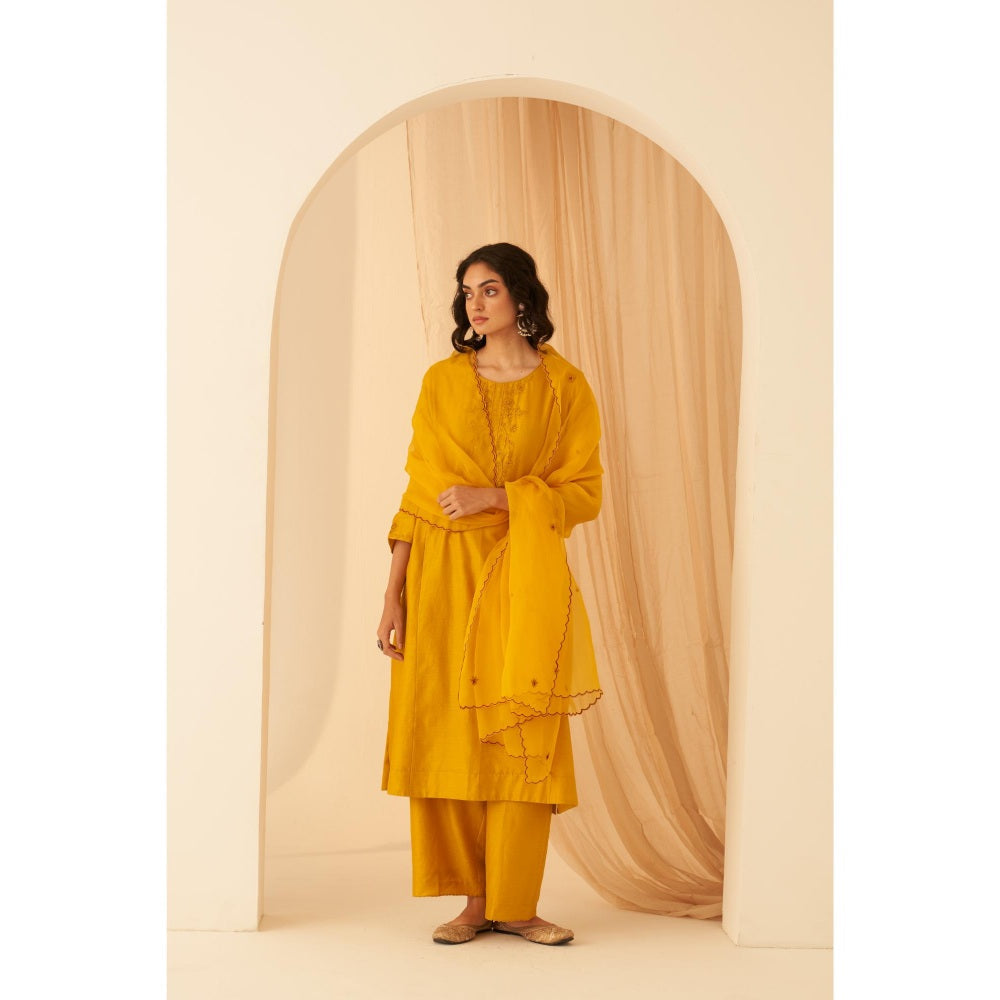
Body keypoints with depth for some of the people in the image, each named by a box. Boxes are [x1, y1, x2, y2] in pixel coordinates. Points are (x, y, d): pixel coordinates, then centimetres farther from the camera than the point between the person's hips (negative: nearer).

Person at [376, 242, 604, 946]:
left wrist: (496, 496, -12)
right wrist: (394, 593, 0)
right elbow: (417, 493, 6)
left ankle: (515, 903, 10)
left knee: (523, 739, -2)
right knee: (449, 734, 0)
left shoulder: (566, 387, 4)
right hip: (444, 575, 1)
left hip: (525, 578, -1)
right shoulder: (441, 381, 8)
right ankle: (473, 900, 12)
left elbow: (585, 492, 0)